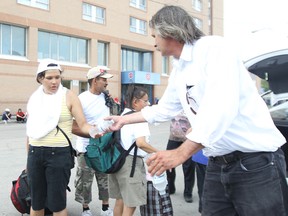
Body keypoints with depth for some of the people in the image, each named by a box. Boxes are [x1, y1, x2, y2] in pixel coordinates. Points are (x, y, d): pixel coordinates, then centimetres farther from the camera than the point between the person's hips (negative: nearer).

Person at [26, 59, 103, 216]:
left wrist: (93, 130, -32)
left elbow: (82, 124, -10)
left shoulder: (68, 96, -5)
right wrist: (28, 156, 17)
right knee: (36, 202, 14)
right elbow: (30, 129, 15)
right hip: (35, 153, 4)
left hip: (59, 154, -4)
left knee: (57, 203, 3)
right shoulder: (34, 98, 8)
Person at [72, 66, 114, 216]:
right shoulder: (81, 100, -16)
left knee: (105, 179, 16)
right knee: (85, 182, 9)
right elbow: (74, 128, -19)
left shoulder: (106, 97, 4)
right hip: (86, 150, -5)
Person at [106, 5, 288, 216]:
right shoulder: (178, 71, 12)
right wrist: (124, 120, 33)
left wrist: (181, 153, -27)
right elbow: (163, 110, 27)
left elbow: (222, 107, -27)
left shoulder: (214, 47, -13)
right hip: (218, 165, 8)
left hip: (256, 161, -7)